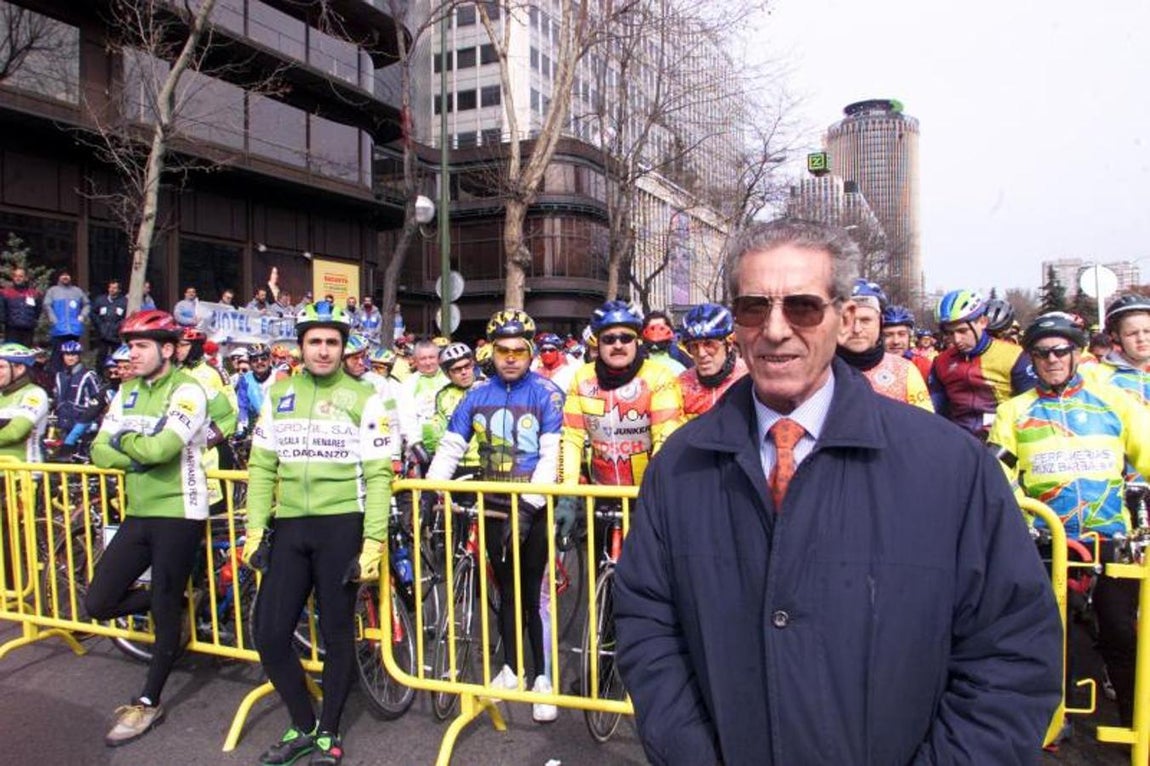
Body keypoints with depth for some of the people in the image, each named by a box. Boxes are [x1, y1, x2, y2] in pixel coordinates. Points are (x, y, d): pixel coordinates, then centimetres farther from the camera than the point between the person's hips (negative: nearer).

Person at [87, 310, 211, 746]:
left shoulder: (187, 391, -13)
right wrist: (139, 455, -12)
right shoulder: (128, 391, 10)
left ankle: (147, 704, 19)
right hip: (138, 514, 7)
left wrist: (123, 440, -7)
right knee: (99, 603, 6)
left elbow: (160, 449, -26)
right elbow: (100, 452, 5)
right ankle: (170, 603, 30)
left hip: (178, 514, -7)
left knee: (165, 611, 4)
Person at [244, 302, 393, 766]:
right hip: (289, 526, 4)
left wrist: (373, 543, -11)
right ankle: (302, 727, 26)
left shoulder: (364, 399, -1)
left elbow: (377, 476, -5)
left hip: (341, 525, -3)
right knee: (269, 633, 3)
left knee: (337, 633, 6)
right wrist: (255, 531, 2)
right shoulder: (278, 394, 10)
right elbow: (261, 466, 10)